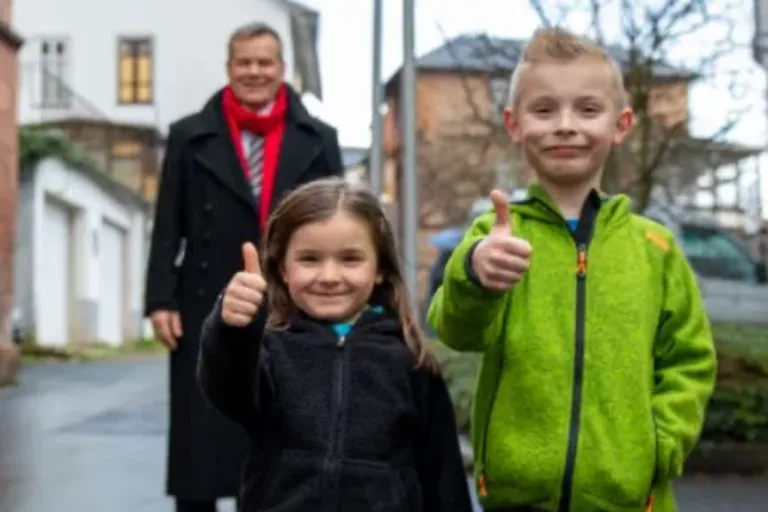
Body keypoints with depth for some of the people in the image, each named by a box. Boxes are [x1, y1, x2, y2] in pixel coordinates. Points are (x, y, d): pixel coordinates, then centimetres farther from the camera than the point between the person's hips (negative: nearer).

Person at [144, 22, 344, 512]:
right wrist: (161, 299, -5)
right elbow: (168, 227, 3)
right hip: (208, 313, -1)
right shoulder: (189, 136, 5)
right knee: (200, 444, 3)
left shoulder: (319, 139, 7)